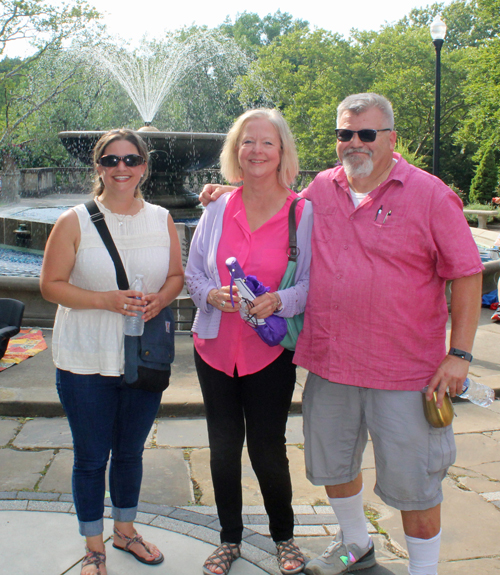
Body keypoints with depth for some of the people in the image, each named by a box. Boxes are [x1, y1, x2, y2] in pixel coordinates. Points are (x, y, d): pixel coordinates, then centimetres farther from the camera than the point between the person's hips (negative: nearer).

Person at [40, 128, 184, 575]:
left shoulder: (161, 220, 3)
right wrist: (105, 300, -21)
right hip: (86, 361, -3)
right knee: (91, 457, 9)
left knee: (131, 451, 18)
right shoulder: (75, 221, -6)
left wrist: (159, 300, -13)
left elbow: (176, 276, 9)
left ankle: (125, 530, 41)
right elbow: (51, 284, -7)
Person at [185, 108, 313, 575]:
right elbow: (192, 272, 8)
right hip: (216, 347, 3)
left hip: (270, 350, -3)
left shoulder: (303, 213, -7)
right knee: (223, 448, 13)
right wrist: (212, 294, -13)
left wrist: (279, 301, -24)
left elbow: (314, 284, -6)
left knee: (267, 450, 6)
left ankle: (284, 536, 33)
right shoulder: (217, 210, 2)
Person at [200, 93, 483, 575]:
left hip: (403, 369, -5)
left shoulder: (429, 194, -7)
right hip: (328, 360, 5)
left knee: (412, 481, 5)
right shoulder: (321, 189, 6)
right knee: (330, 463, 20)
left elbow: (466, 274, -7)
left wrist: (459, 354, -11)